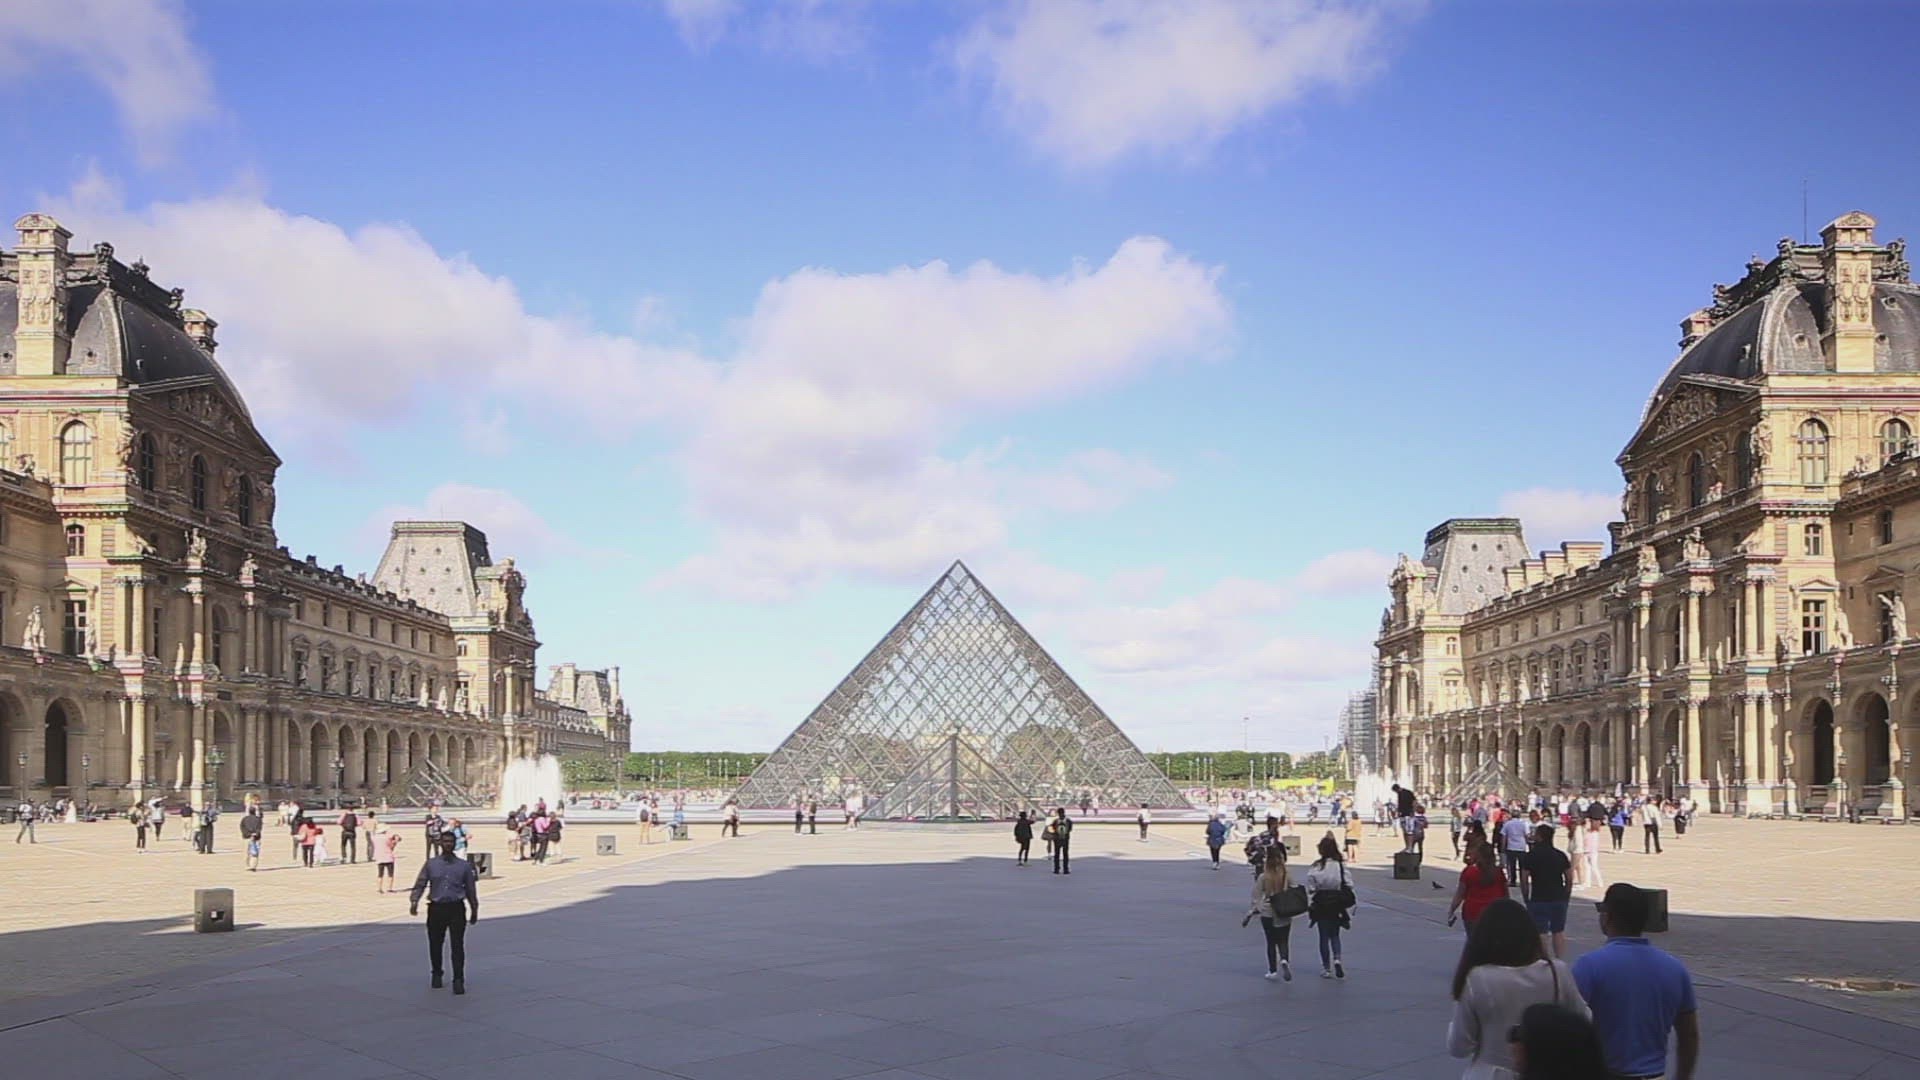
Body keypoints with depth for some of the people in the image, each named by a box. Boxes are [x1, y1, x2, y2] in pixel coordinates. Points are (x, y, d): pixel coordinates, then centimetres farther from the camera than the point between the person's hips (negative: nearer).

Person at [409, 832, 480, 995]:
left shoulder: (464, 866, 8)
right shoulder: (430, 864, 7)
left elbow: (471, 889, 13)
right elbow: (420, 885, 1)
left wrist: (474, 910, 15)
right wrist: (414, 901, -15)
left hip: (456, 908, -1)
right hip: (436, 908, 1)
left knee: (458, 945, -9)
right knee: (435, 944, 9)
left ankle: (458, 980, -7)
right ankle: (437, 974, 32)